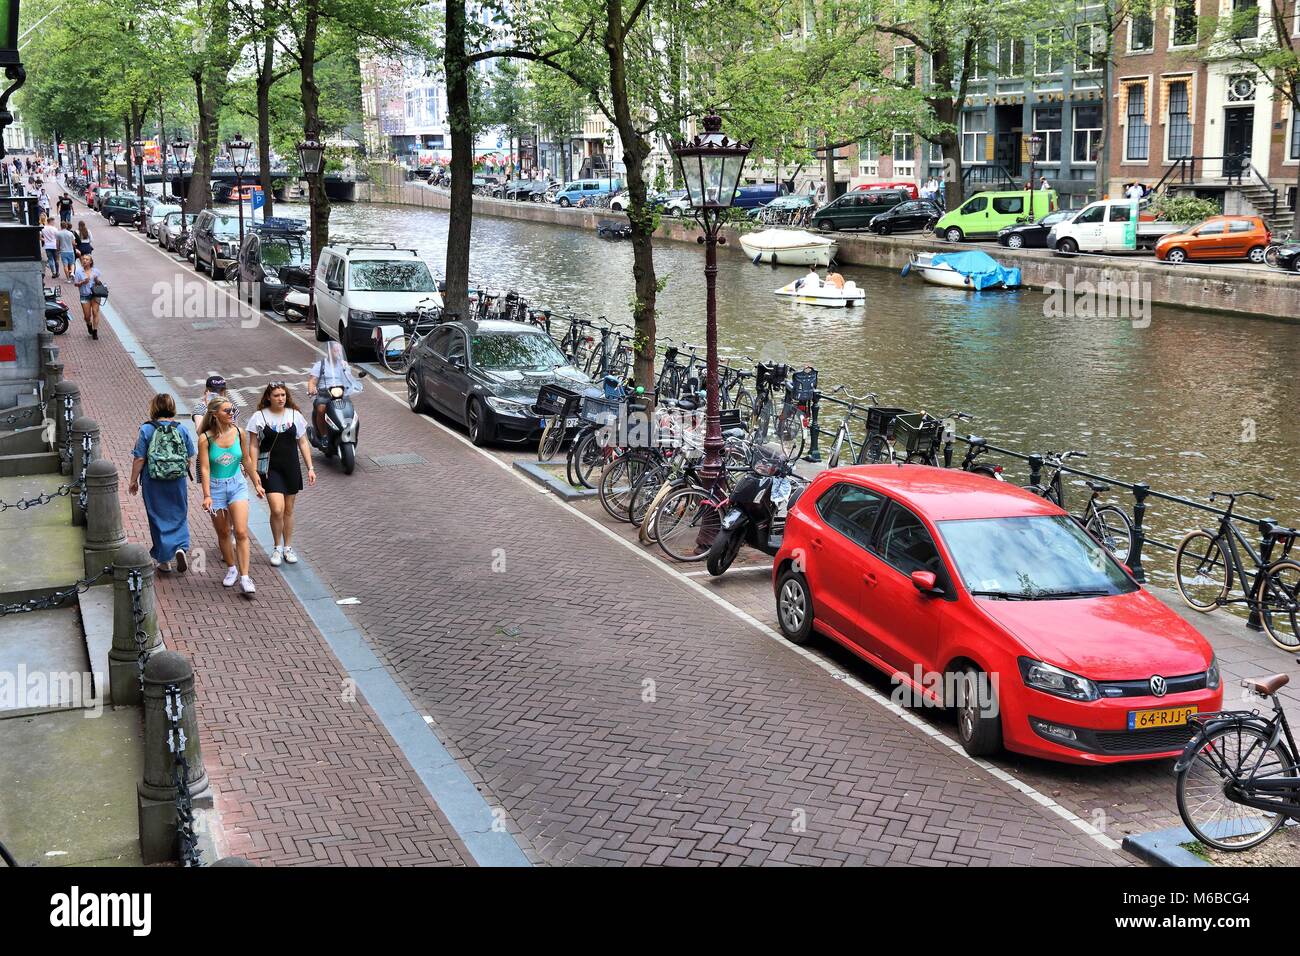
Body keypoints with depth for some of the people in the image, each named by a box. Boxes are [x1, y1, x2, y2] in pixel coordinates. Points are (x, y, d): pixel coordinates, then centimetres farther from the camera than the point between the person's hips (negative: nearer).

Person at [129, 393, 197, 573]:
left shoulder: (146, 430, -9)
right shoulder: (182, 429, -2)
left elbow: (139, 459, -8)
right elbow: (190, 458, 3)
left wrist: (134, 481, 2)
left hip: (153, 483, -1)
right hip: (178, 482, 1)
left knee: (159, 519, 10)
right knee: (179, 516, 16)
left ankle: (164, 560, 15)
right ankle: (181, 547, -6)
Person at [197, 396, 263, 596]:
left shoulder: (238, 432, -2)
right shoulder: (205, 438, -11)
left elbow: (246, 460, 10)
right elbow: (204, 468, -13)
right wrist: (207, 495, -20)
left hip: (237, 484, 1)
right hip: (216, 486, -1)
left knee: (241, 532, -9)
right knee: (223, 532, 11)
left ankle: (244, 578, -9)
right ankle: (231, 568, 32)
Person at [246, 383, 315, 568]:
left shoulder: (295, 415, 4)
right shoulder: (259, 417, -4)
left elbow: (303, 443, 9)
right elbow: (254, 447, -1)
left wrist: (310, 468, 4)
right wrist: (254, 473, -7)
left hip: (291, 468, 3)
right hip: (270, 469, -3)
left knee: (288, 511, 11)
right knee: (277, 510, -13)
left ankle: (288, 547, 25)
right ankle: (277, 548, 6)